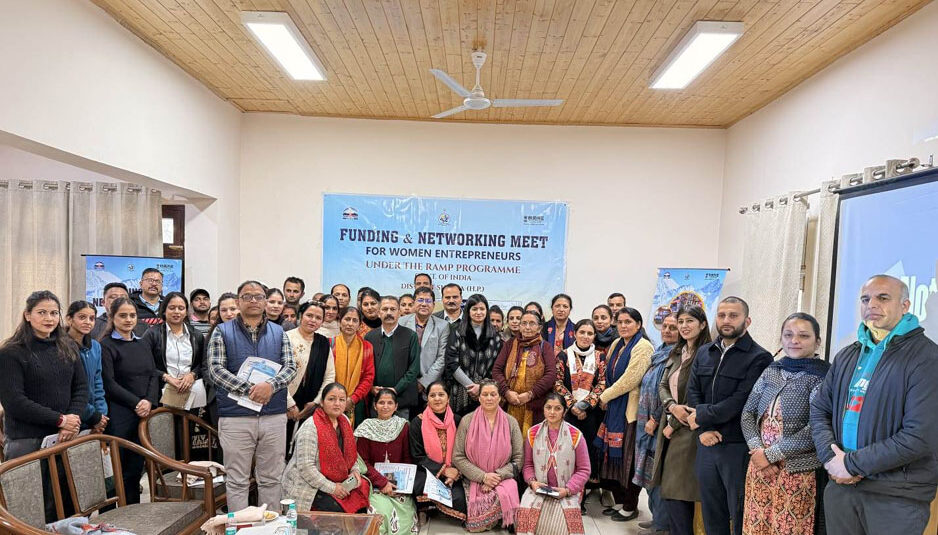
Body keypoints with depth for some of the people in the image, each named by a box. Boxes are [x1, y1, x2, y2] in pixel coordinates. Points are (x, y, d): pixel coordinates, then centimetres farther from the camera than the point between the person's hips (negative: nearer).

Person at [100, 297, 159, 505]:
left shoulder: (142, 344, 15)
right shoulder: (106, 346, -3)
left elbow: (153, 376, 10)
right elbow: (109, 383, -10)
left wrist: (149, 401, -7)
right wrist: (136, 403, -14)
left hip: (144, 414, 6)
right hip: (118, 415, -5)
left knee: (136, 467, 11)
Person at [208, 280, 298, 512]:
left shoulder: (279, 332, 9)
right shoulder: (222, 332, 3)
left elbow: (290, 367, 1)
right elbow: (215, 370, -6)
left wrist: (270, 385, -19)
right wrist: (248, 389, -16)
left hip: (274, 416, 2)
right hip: (235, 416, -2)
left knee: (271, 479, 11)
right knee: (237, 481, 6)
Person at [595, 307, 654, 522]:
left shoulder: (643, 347, -13)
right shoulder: (616, 345, 12)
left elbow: (630, 380, -18)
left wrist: (605, 396, -9)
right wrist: (607, 397, 9)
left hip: (630, 409, -8)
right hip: (614, 408, 8)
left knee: (627, 458, 1)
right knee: (613, 456, 11)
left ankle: (630, 507, 16)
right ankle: (618, 502, 26)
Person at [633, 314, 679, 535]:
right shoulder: (659, 354, 13)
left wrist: (656, 419, -14)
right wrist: (647, 419, 14)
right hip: (649, 421, 9)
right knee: (652, 471, 15)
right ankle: (657, 516, 28)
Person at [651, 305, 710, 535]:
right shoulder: (676, 353, 13)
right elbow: (662, 385, 10)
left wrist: (674, 425, -9)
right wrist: (673, 406, -12)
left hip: (687, 430, -7)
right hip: (669, 426, 7)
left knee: (676, 493, -3)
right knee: (666, 489, 11)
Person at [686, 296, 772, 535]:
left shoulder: (759, 358, -9)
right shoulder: (704, 353, 10)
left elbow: (741, 402, -18)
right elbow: (692, 393, 3)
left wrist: (701, 417, -10)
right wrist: (704, 429, -11)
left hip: (739, 447, -5)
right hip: (707, 444, 5)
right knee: (711, 515, 16)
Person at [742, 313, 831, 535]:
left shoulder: (822, 377, -8)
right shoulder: (771, 371, 8)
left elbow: (817, 429, -16)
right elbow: (747, 412, 8)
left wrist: (771, 454, -14)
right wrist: (756, 449, -8)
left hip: (796, 472, -5)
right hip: (760, 466, 5)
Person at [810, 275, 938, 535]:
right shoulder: (847, 355, 10)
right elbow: (819, 409, 11)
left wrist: (852, 464, -14)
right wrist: (831, 456, -6)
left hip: (898, 496, -5)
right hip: (840, 485, 5)